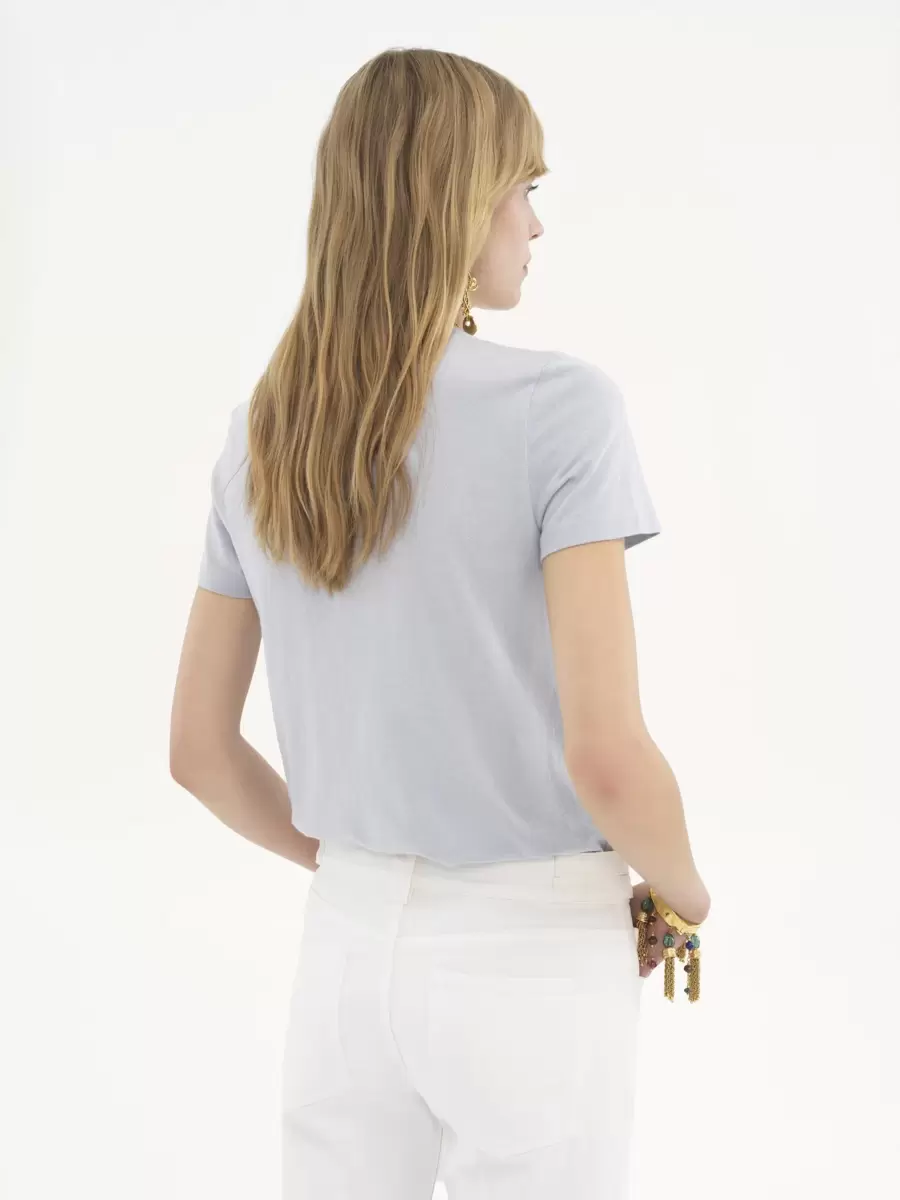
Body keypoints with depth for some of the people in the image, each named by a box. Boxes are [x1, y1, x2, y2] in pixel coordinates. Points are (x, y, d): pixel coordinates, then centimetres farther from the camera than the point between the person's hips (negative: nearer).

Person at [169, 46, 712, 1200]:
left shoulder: (260, 437, 0)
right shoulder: (559, 409, -18)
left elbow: (198, 748, 4)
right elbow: (607, 755, -23)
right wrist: (684, 891, -2)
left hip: (348, 945, 5)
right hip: (532, 961, -5)